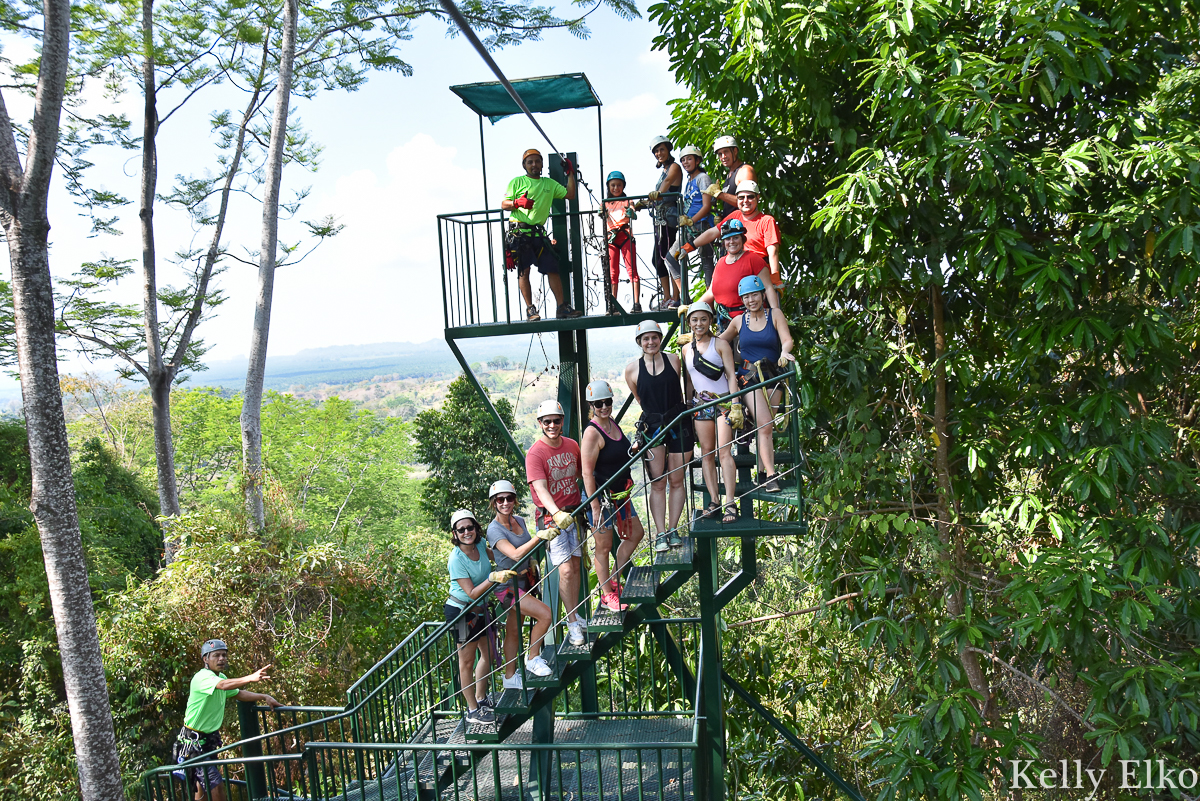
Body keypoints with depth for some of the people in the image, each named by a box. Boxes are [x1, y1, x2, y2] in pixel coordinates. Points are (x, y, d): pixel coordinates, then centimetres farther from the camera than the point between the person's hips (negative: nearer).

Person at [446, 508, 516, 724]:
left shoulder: (480, 544, -6)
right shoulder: (456, 559, -25)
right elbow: (472, 593, -26)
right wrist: (493, 578, -36)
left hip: (480, 609, 8)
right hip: (461, 611, -8)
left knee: (488, 654, 17)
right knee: (467, 660, 3)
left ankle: (480, 699, 34)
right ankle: (473, 711, 16)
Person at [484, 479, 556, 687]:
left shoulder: (519, 520, 3)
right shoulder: (494, 529, -19)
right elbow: (515, 554, -34)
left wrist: (532, 565, 12)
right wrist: (539, 537, -42)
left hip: (525, 580, 7)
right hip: (507, 585, -7)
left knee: (514, 630, 15)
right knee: (545, 614, -18)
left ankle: (510, 677, 27)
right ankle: (533, 659, 1)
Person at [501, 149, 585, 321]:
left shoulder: (550, 183, 19)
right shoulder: (517, 182, 7)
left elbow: (570, 195, 17)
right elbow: (504, 204, 1)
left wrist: (570, 173, 12)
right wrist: (518, 202, -18)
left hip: (538, 232, 4)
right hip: (519, 231, -4)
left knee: (552, 268, -3)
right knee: (523, 271, -6)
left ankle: (562, 307, 1)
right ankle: (530, 309, -3)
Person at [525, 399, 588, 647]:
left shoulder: (572, 445, 4)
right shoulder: (535, 453, -15)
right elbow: (540, 488, -26)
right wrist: (557, 513, -40)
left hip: (574, 512, 5)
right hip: (552, 516, -5)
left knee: (575, 566, 11)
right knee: (565, 570, -9)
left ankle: (575, 615, 24)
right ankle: (572, 623, 1)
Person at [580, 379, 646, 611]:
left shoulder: (612, 423, 6)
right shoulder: (592, 433, -20)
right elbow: (587, 473, -22)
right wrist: (595, 508, -24)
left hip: (620, 493, 9)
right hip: (600, 496, -9)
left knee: (636, 534, 18)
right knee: (604, 546, 3)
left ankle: (613, 580, 30)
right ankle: (607, 595, 17)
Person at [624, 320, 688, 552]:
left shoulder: (674, 360, 2)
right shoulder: (632, 369, -1)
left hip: (678, 424, 1)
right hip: (652, 426, -1)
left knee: (676, 480, 6)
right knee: (657, 483, -2)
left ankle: (673, 530, 16)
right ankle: (660, 534, 3)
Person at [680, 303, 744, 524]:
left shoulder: (721, 344, -1)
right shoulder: (686, 349, 11)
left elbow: (731, 375, -4)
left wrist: (735, 404, -12)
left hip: (723, 400, -4)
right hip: (701, 403, 4)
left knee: (724, 450, -12)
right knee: (706, 453, 2)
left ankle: (730, 504, -13)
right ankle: (714, 501, 6)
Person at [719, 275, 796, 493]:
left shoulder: (774, 315, 3)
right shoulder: (739, 321, 8)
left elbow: (787, 339, -10)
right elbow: (719, 341, 22)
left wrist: (784, 352, -30)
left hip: (772, 376, 1)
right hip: (749, 377, -1)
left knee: (765, 427, 3)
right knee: (765, 425, -14)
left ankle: (762, 474, 15)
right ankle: (771, 475, -14)